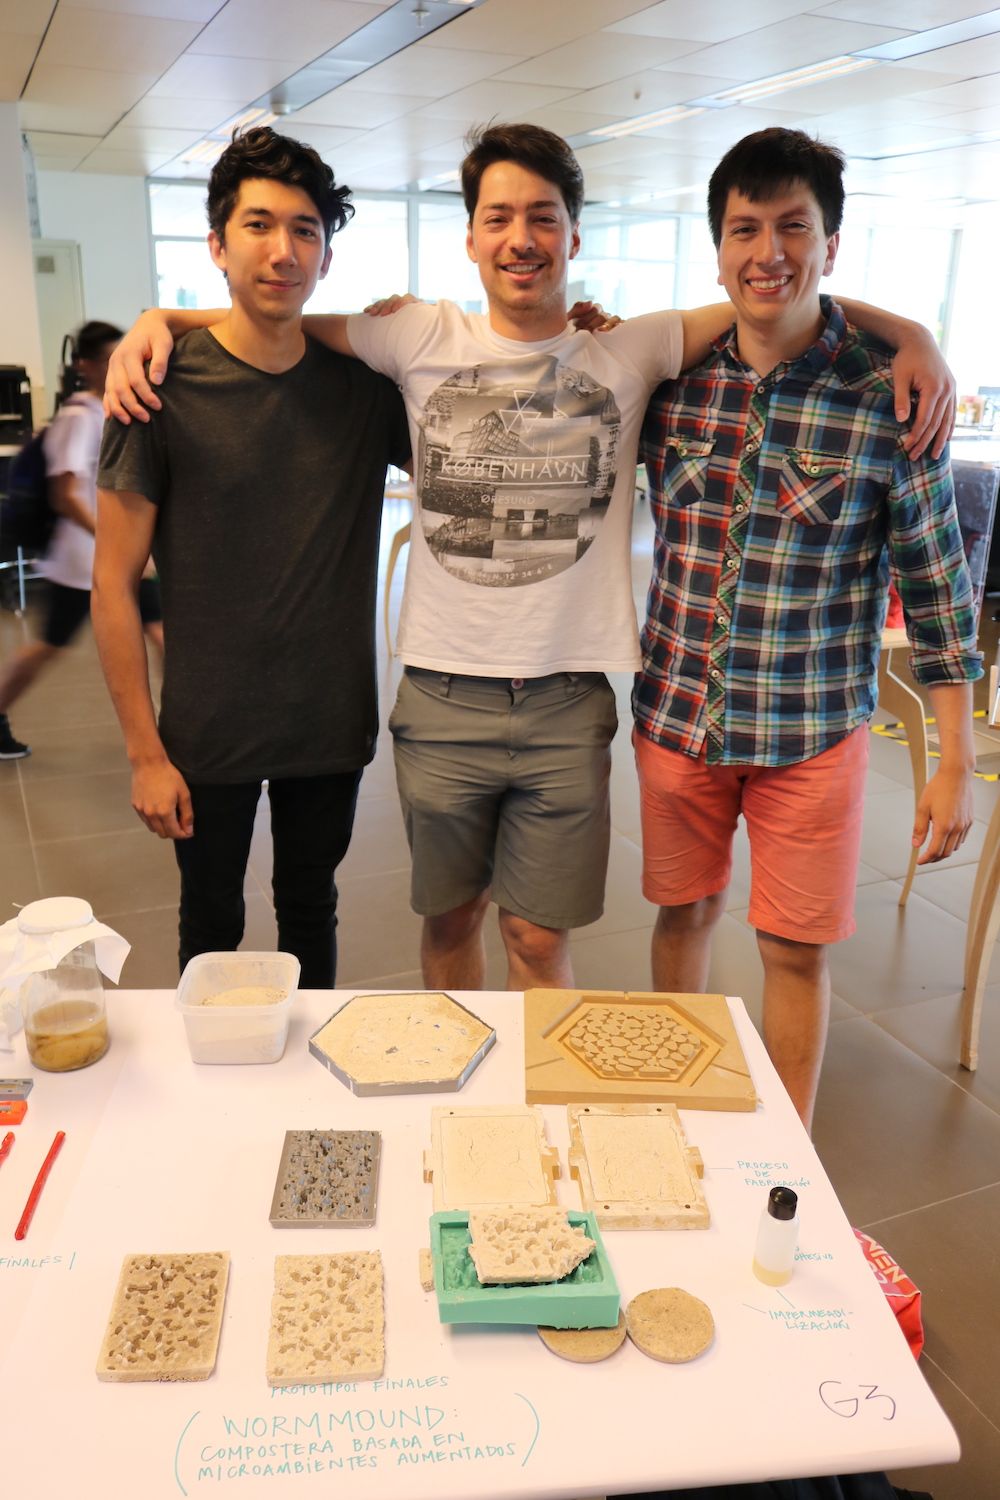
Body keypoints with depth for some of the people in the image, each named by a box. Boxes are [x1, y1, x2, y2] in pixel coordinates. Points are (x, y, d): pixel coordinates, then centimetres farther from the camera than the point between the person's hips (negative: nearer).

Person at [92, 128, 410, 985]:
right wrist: (145, 752, -10)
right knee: (212, 926, 17)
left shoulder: (365, 384, -2)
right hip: (208, 735, -2)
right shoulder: (164, 387, -10)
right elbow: (113, 583, -8)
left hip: (333, 724, 2)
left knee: (311, 914, 20)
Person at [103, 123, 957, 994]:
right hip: (441, 696, 1)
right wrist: (156, 321, -2)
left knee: (539, 938, 10)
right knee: (451, 919, 18)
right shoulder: (422, 341, 2)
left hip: (569, 700, 0)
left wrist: (907, 334, -6)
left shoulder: (631, 351, 3)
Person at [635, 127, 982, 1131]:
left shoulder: (888, 399, -9)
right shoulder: (669, 378, -1)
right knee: (684, 911, 18)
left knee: (796, 948, 8)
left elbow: (937, 587, -5)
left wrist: (956, 763, -5)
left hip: (811, 730, -2)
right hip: (675, 712, 3)